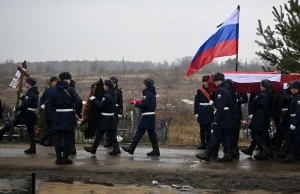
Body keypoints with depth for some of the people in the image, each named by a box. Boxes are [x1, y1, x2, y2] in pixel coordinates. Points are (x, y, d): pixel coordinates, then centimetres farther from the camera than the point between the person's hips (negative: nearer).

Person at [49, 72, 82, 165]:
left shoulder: (53, 90, 4)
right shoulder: (70, 89, -8)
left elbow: (51, 103, 3)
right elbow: (78, 101, -17)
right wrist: (78, 112, -5)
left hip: (58, 116, 3)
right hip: (69, 116, -3)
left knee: (58, 137, 10)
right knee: (68, 138, 4)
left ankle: (58, 158, 11)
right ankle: (65, 158, 4)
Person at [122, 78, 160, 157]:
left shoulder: (147, 93, -14)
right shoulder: (152, 93, 14)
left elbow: (144, 105, -22)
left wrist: (136, 104, -8)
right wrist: (140, 102, 13)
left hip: (146, 116, -9)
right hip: (152, 115, 9)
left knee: (139, 132, -4)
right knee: (152, 133, 10)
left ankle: (131, 149, 1)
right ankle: (156, 151, 9)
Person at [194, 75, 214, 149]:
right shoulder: (199, 91, 4)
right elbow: (196, 102, 4)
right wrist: (196, 112, -1)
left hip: (210, 113, -1)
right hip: (202, 113, 1)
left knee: (209, 129, 2)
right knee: (202, 129, 8)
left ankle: (208, 143, 10)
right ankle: (202, 143, 16)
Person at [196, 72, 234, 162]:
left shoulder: (220, 91, -16)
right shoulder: (227, 89, 13)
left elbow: (220, 108, -21)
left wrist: (215, 122, -20)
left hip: (222, 119, -9)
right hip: (229, 119, 9)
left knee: (215, 137, -3)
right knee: (226, 137, 10)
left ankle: (207, 154, 2)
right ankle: (227, 154, 9)